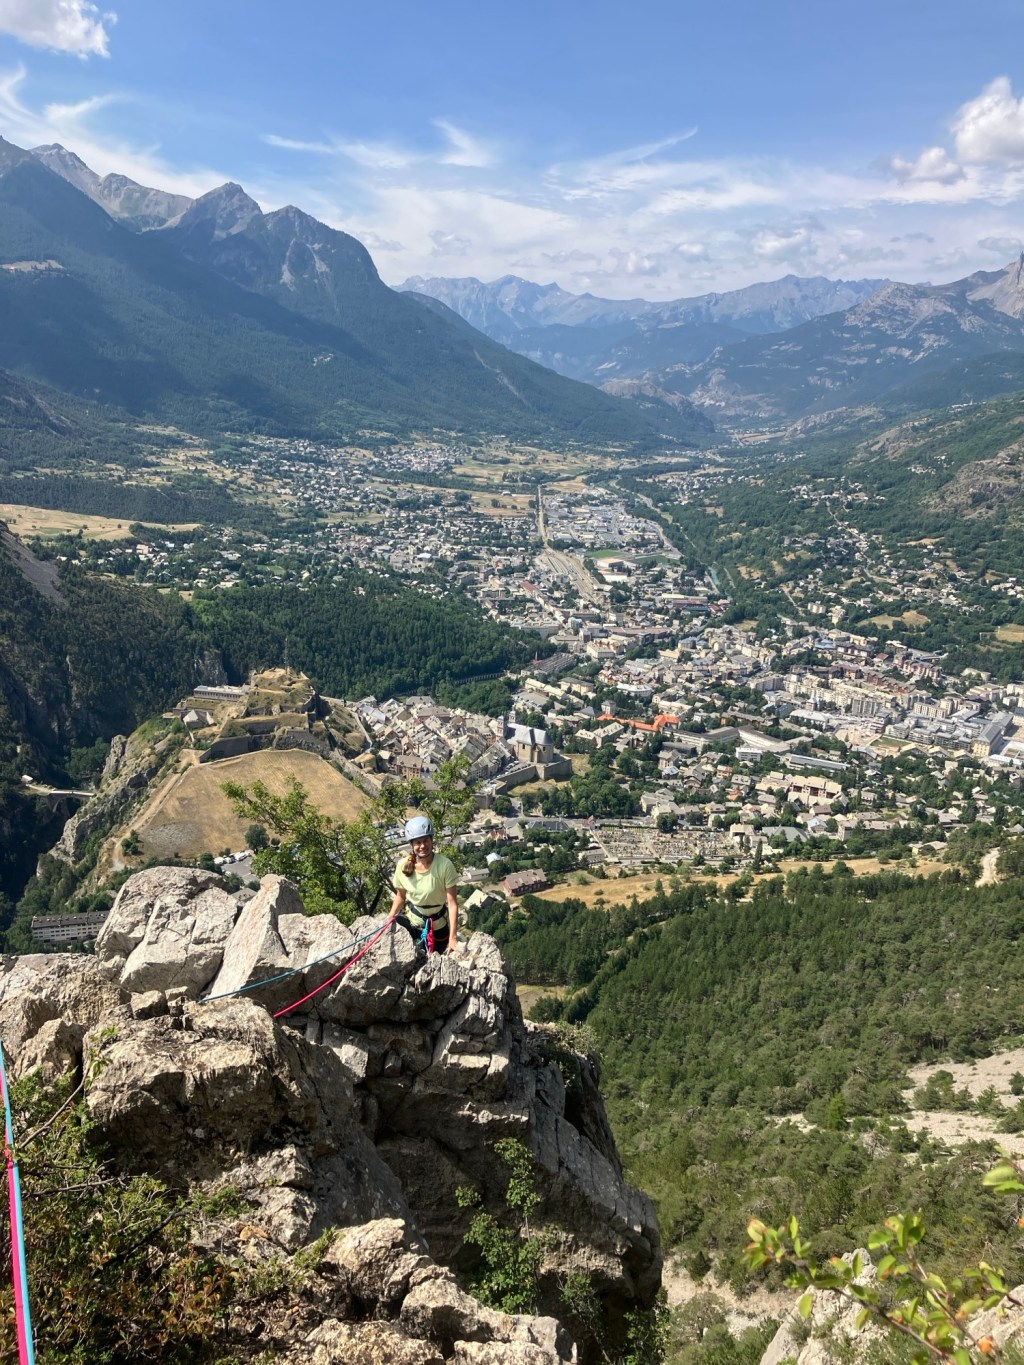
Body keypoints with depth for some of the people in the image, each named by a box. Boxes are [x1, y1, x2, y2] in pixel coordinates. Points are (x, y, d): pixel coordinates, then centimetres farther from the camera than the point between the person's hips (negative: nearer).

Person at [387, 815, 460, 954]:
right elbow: (400, 896, 2)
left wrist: (453, 937, -26)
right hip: (410, 922, 2)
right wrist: (389, 919, -7)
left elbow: (452, 903, -24)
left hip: (437, 926, -2)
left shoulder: (445, 865, -27)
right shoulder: (403, 866, -17)